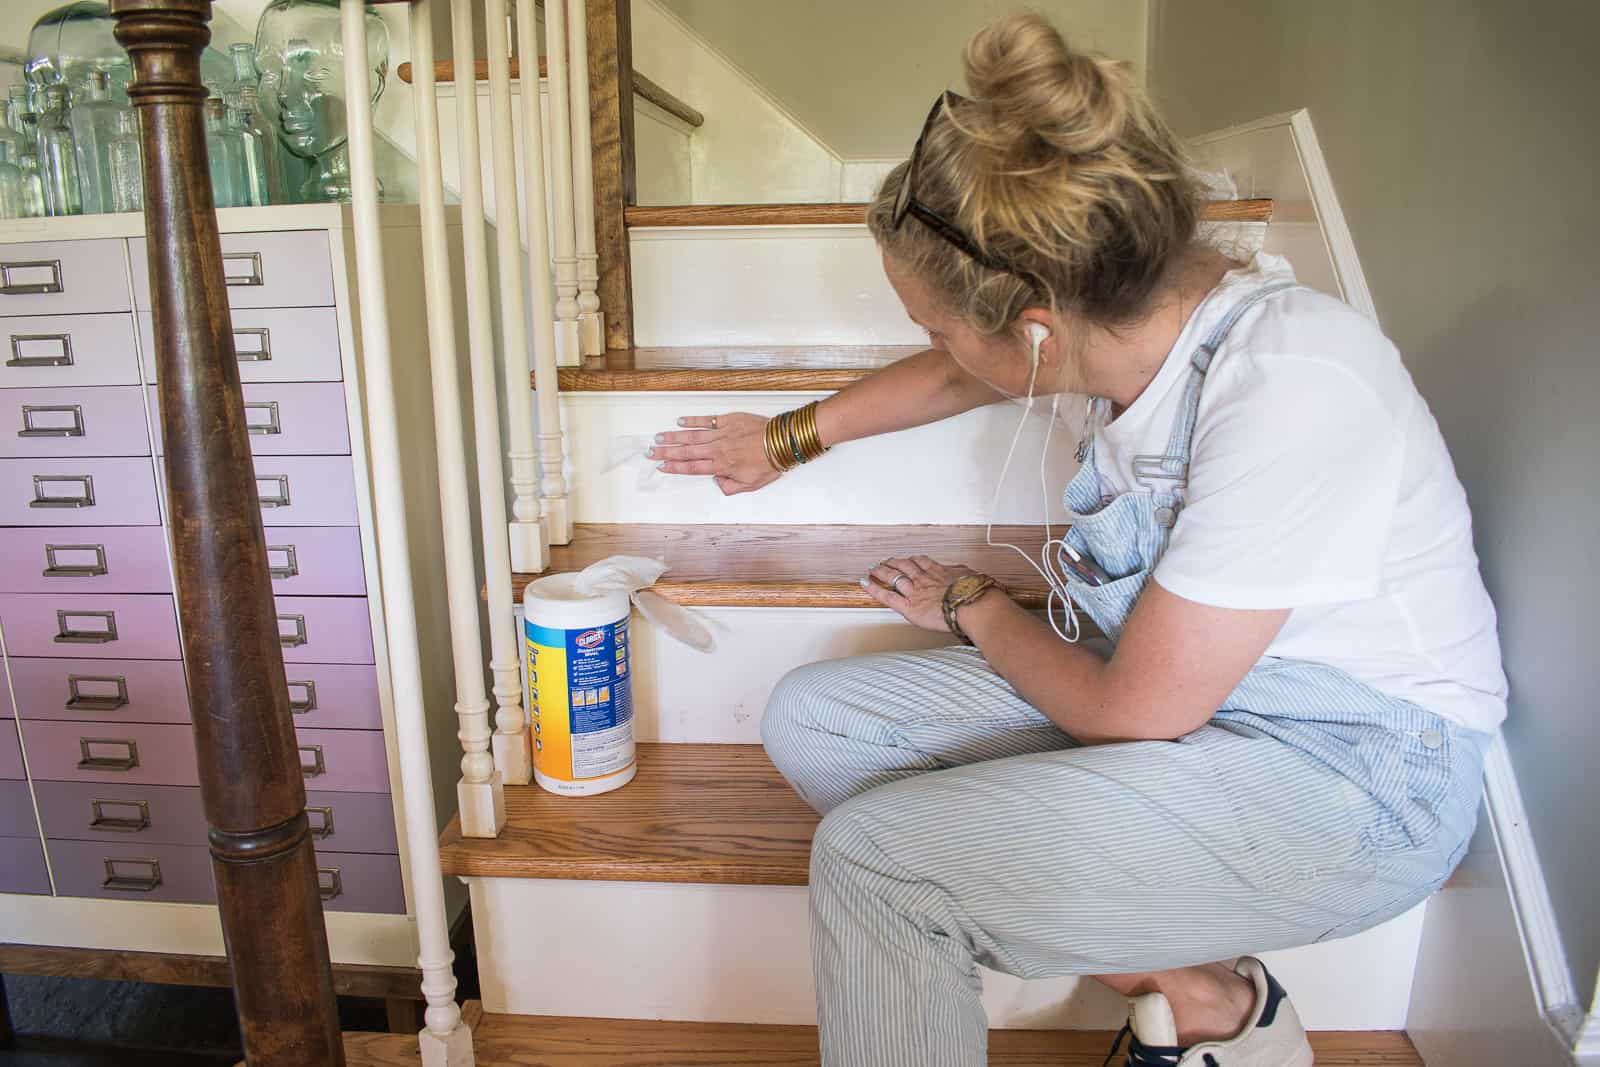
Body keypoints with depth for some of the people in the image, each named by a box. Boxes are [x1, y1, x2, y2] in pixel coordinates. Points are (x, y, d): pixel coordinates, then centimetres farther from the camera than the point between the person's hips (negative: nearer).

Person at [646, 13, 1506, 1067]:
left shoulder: (1291, 393, -29)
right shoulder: (1134, 308, -7)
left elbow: (1132, 711, -21)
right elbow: (956, 379, 15)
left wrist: (974, 607, -3)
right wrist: (786, 437, 26)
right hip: (1183, 679, 8)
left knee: (874, 853, -22)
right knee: (813, 720, -3)